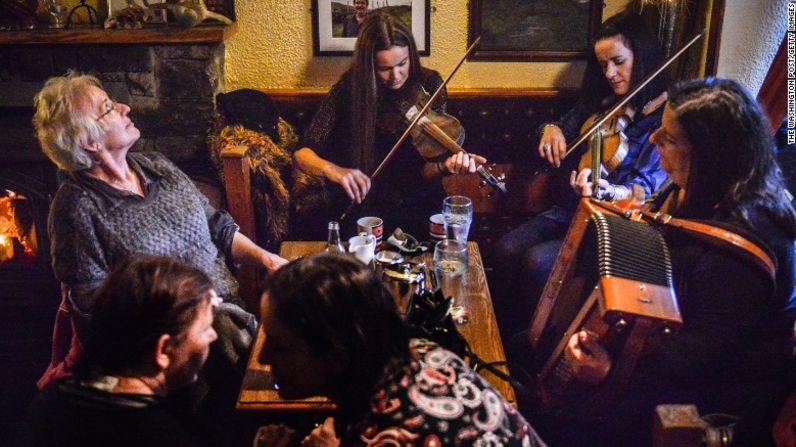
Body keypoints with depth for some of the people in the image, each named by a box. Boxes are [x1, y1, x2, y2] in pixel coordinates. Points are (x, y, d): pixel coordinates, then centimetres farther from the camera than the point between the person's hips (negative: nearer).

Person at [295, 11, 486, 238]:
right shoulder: (349, 89, -10)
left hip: (417, 207, 1)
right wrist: (331, 169, -31)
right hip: (361, 207, 0)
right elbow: (302, 153, -10)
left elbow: (425, 171, -8)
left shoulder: (429, 85, -8)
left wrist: (444, 166, -31)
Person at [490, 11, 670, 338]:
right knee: (505, 250, -18)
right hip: (570, 212, 6)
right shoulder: (600, 102, 8)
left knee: (538, 262, -27)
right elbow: (566, 129, 22)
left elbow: (647, 187, -21)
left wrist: (608, 190, -44)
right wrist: (551, 129, -4)